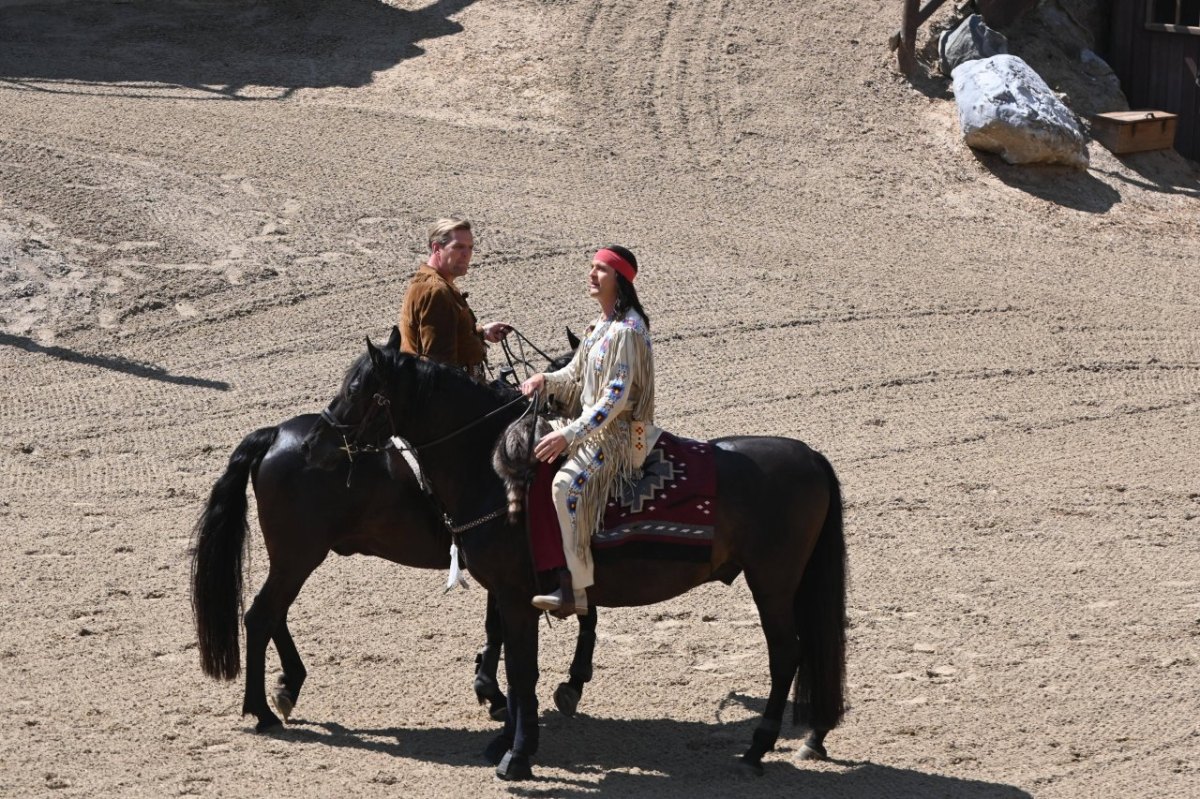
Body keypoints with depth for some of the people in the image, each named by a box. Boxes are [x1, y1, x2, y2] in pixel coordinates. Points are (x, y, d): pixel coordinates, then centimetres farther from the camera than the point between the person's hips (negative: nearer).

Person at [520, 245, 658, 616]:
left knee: (568, 483, -32)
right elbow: (576, 374, 20)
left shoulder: (627, 330, -18)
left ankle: (576, 590, -31)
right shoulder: (603, 324, 12)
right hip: (592, 424, 11)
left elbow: (616, 395, -24)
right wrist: (545, 380, -1)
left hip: (618, 432, -11)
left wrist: (570, 435, -28)